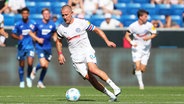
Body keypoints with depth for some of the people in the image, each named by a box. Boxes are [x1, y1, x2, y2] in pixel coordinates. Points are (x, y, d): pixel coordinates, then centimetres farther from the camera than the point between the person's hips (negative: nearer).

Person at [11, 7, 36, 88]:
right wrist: (18, 37, -19)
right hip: (21, 47, 0)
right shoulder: (18, 24, -5)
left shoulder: (33, 23, -1)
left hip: (30, 46, 0)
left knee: (30, 63, -14)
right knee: (21, 65, 8)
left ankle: (28, 77, 13)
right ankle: (21, 81, 24)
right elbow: (13, 34, 0)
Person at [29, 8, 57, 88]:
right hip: (40, 47, -4)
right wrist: (37, 39, -11)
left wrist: (55, 39, -3)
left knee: (46, 66, 6)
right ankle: (35, 69, 15)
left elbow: (54, 34, 18)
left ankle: (40, 82, 24)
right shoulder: (38, 24, -6)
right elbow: (31, 33, 4)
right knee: (43, 64, -20)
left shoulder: (52, 24, 2)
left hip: (48, 47, 4)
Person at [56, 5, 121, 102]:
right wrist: (60, 54, 9)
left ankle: (114, 87, -22)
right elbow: (58, 41, 22)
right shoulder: (61, 28, 4)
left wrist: (107, 41, -8)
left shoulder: (82, 22, -6)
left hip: (87, 51, -3)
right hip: (76, 57, 3)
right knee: (88, 77, -8)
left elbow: (97, 30, 2)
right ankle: (110, 95, 1)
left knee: (92, 69, -30)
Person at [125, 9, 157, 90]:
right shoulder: (133, 26, -10)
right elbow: (127, 35, 0)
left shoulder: (149, 25, -9)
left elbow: (154, 34, 1)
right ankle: (141, 84, -3)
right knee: (138, 66, -15)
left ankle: (136, 70, 34)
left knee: (142, 69, -2)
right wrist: (132, 42, -18)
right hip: (136, 48, -1)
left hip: (146, 49, 1)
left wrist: (149, 37, -21)